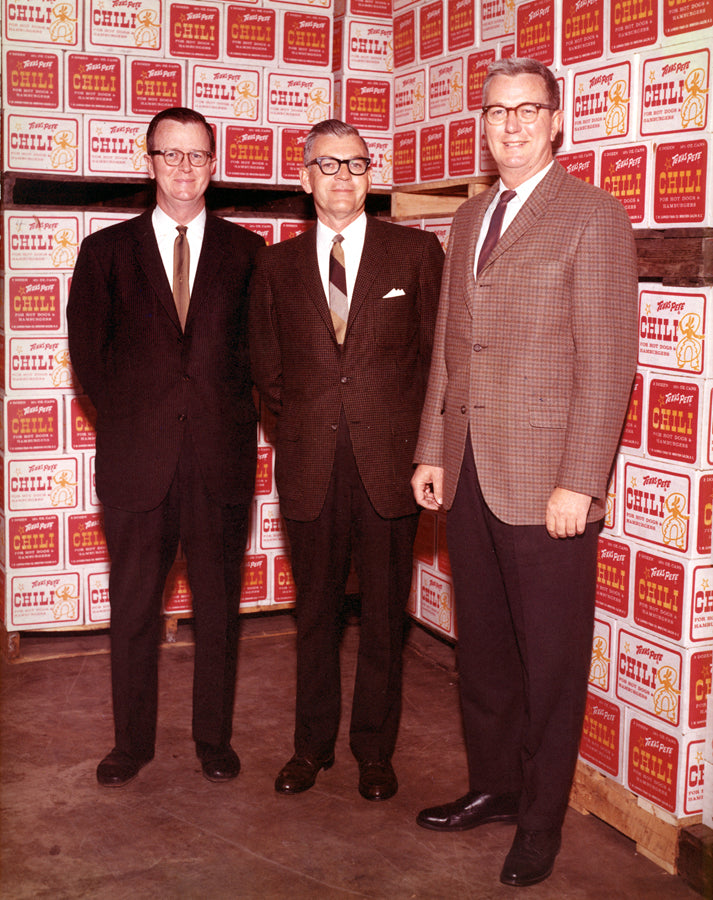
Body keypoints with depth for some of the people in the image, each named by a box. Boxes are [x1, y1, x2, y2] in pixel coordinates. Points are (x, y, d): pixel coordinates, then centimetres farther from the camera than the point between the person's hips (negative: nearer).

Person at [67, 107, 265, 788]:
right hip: (137, 455, 0)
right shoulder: (107, 251, 9)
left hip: (221, 456, 0)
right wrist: (126, 417, 2)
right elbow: (86, 349, 8)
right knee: (133, 609, 7)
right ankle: (131, 743, 23)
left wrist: (228, 410, -2)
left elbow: (259, 343, 8)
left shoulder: (244, 251, 8)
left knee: (219, 607, 8)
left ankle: (214, 737, 23)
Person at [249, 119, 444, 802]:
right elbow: (266, 368, 14)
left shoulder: (416, 252, 3)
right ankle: (312, 744, 27)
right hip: (310, 464, 2)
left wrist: (406, 430, 0)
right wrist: (304, 425, 5)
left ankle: (374, 748, 23)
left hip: (388, 461, -1)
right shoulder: (276, 265, 8)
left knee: (383, 612, 7)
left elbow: (438, 353, 5)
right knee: (314, 609, 11)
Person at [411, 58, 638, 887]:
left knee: (550, 663, 6)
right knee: (482, 650, 15)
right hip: (468, 475, 6)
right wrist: (431, 451, 11)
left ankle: (541, 822, 22)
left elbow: (607, 363, -11)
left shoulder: (592, 217, -6)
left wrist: (578, 482, -16)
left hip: (545, 484, -6)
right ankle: (493, 786, 33)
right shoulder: (469, 219, 15)